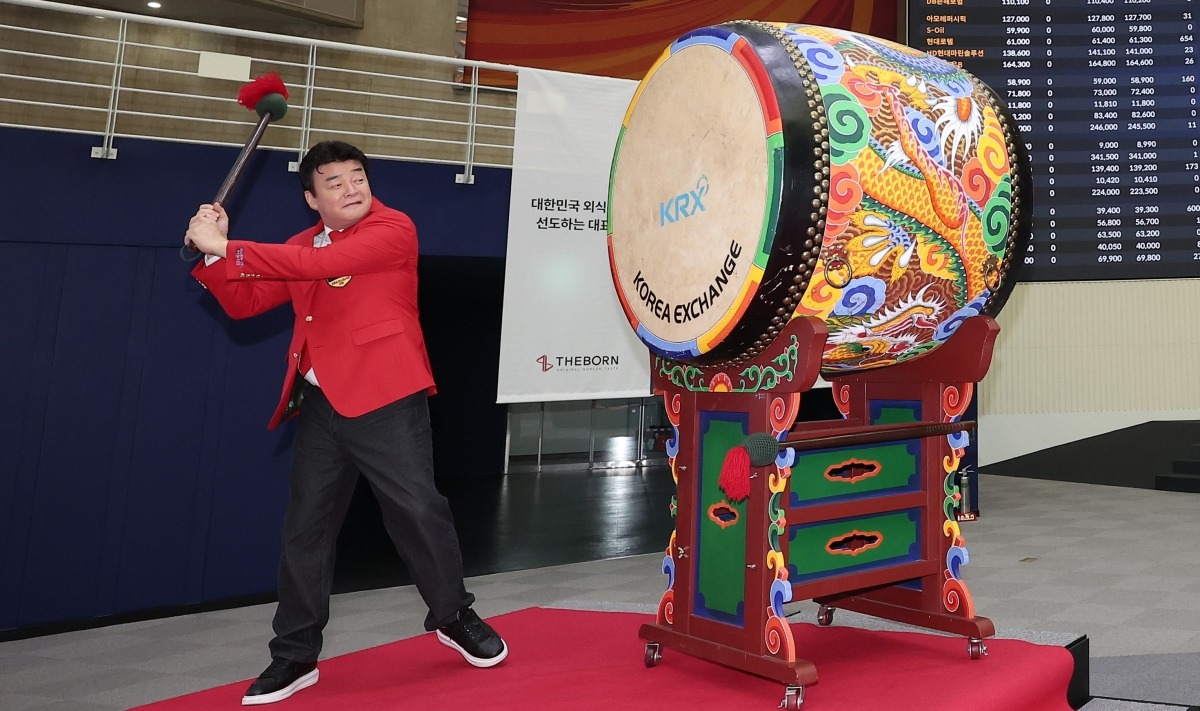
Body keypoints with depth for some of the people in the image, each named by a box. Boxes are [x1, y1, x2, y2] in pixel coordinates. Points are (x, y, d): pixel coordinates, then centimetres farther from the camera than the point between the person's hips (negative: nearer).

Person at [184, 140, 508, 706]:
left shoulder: (393, 229, -5)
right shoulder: (301, 246, 15)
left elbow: (321, 263, -20)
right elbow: (242, 304, 14)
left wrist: (227, 247, -19)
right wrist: (213, 252, -2)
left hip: (385, 398, -6)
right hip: (320, 403, 6)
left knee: (417, 509, -4)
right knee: (304, 527, 9)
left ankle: (454, 617, 23)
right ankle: (295, 657, 24)